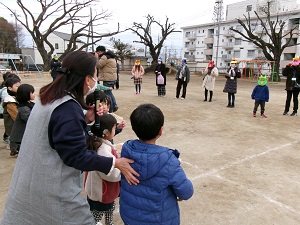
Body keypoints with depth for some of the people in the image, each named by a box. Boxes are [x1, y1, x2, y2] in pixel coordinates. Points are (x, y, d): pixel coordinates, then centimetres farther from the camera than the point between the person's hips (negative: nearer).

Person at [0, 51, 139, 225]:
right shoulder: (68, 108, -25)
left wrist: (85, 120, 2)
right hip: (51, 190, -9)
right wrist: (115, 163, -17)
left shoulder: (48, 98, 3)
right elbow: (76, 155, -23)